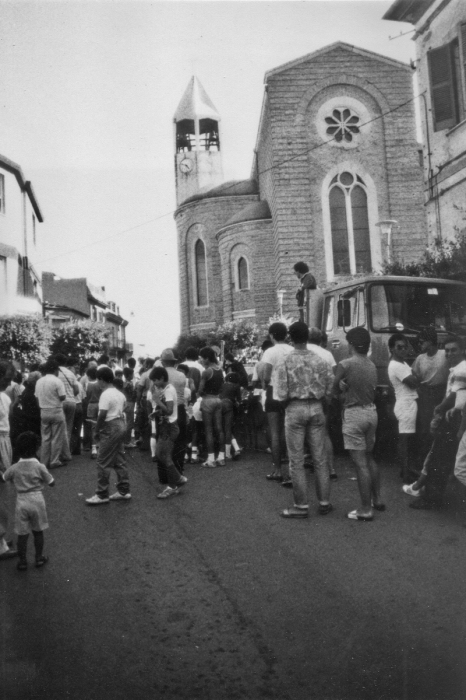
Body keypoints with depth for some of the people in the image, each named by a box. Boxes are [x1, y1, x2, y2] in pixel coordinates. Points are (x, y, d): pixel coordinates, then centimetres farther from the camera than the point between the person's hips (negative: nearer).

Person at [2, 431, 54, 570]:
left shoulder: (14, 468, -6)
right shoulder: (40, 467, -12)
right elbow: (51, 483, -4)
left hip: (21, 503, 1)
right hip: (37, 501, 0)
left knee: (22, 534, 9)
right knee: (38, 532, 15)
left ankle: (22, 561, 16)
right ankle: (39, 558, 24)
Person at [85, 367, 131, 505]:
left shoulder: (106, 395, -16)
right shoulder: (119, 394, 13)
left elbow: (102, 415, -20)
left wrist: (97, 430, -10)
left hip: (110, 428, -9)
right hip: (121, 425, 9)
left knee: (103, 463, -3)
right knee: (120, 461, 14)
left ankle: (102, 495, 1)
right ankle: (124, 491, 19)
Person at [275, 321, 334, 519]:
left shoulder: (285, 361, -9)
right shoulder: (319, 360, 0)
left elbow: (282, 394, -11)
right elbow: (329, 389, 0)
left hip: (295, 409, -3)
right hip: (316, 408, 3)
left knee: (296, 460, 5)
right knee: (320, 458, 11)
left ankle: (301, 506, 9)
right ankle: (324, 502, 18)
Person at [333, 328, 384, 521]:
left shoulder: (345, 364, -14)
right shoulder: (372, 366, 4)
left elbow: (334, 390, -7)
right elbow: (372, 390, 7)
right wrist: (347, 391, 5)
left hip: (354, 414, -7)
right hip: (371, 411, 7)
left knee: (360, 463, -2)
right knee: (369, 458, 21)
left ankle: (366, 509, 3)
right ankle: (376, 499, 29)